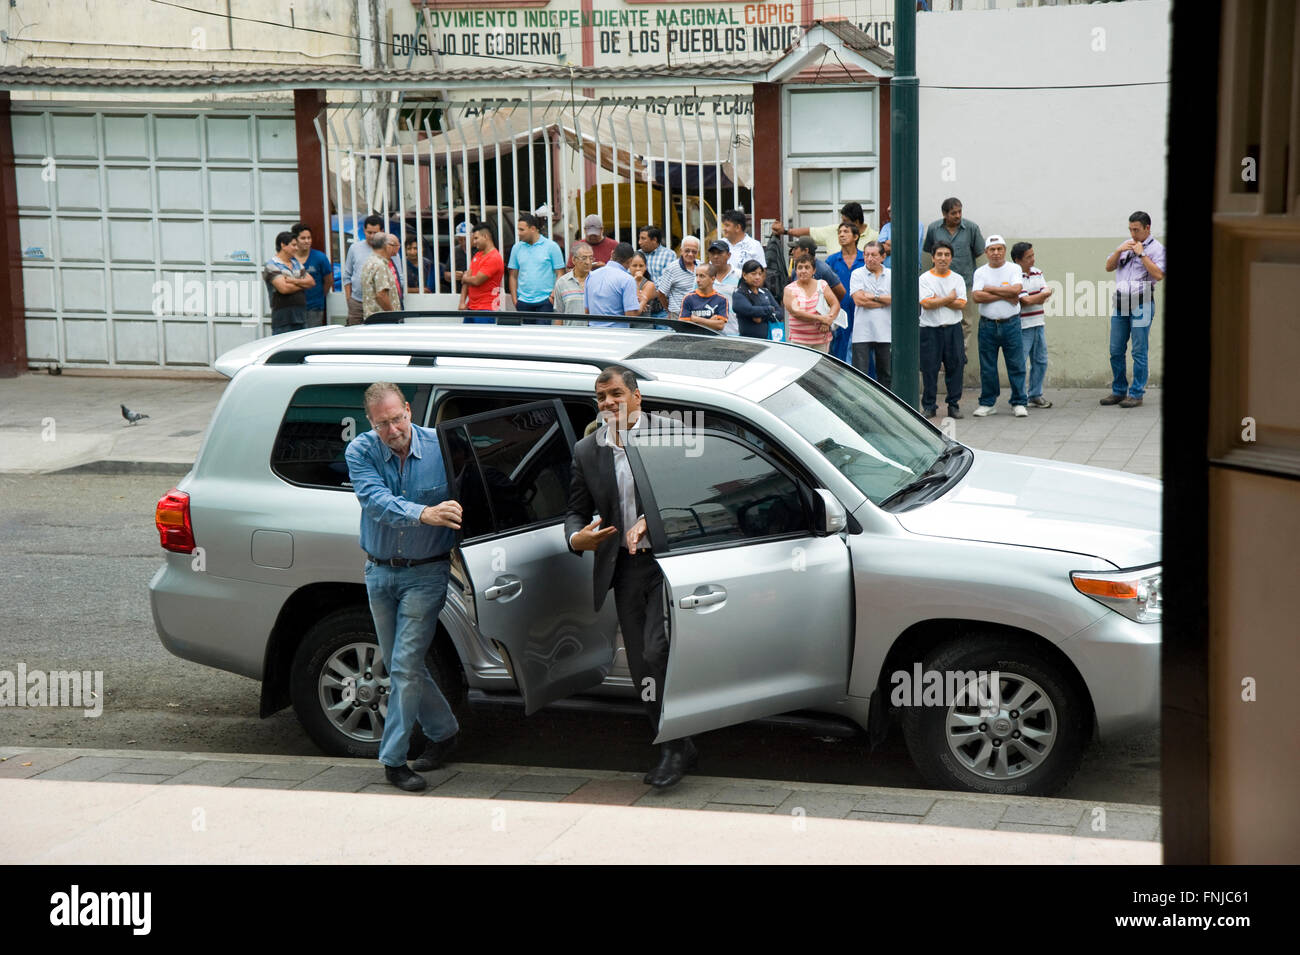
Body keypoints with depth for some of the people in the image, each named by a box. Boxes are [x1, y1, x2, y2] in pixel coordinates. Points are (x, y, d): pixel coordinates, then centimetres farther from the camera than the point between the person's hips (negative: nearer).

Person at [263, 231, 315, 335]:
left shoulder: (296, 263, 18)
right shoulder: (272, 265, -6)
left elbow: (311, 282, 9)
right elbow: (284, 288, -18)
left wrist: (294, 281, -10)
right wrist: (303, 284, -1)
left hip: (301, 316, 7)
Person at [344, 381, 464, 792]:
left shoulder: (441, 447, -10)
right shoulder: (360, 451, -9)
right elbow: (376, 501, -25)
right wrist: (425, 514, -41)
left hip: (425, 573, -3)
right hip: (379, 573, 3)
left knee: (405, 667, -9)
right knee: (401, 667, 13)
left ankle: (393, 758, 0)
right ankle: (443, 731, 33)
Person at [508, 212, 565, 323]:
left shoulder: (551, 247, -1)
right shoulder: (517, 248, 10)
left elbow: (560, 274, -2)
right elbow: (513, 276, 12)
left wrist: (554, 295, -15)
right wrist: (514, 299, 3)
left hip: (545, 301, -4)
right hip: (523, 302, 4)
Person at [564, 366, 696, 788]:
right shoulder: (586, 451, 9)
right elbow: (576, 511, 13)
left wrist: (653, 520, -16)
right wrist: (577, 538, -9)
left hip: (667, 559, -5)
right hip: (624, 568, 5)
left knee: (657, 650, -16)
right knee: (641, 664, 7)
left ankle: (675, 747, -2)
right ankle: (675, 748, 20)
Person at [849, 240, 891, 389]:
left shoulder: (891, 275, 8)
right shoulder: (857, 274, 3)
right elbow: (858, 300, -10)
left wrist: (874, 297, -9)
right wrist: (885, 301, -4)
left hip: (886, 332, 2)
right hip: (863, 332, -2)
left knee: (886, 374, 8)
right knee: (860, 373, -5)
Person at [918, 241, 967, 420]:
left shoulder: (957, 279, 8)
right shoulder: (925, 279, 0)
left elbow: (961, 304, -4)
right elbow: (926, 304, -13)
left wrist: (938, 300, -11)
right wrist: (949, 299, -7)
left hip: (953, 329, 2)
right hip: (930, 330, -2)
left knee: (955, 367, 3)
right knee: (929, 369, 0)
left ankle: (954, 405, 11)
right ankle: (929, 406, 9)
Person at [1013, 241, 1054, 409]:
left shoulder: (1037, 273, 11)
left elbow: (1045, 297, 4)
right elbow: (1025, 300, -18)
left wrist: (1032, 299, -15)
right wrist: (1044, 294, -2)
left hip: (1039, 324, 8)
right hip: (1022, 326, -8)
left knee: (1040, 361, 12)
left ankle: (1035, 395, 21)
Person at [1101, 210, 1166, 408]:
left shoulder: (1156, 248, -2)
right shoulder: (1126, 244, 16)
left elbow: (1159, 275, -16)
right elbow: (1109, 267, 15)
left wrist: (1142, 254, -14)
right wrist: (1119, 251, -1)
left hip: (1141, 305, -6)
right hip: (1120, 303, 6)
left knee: (1139, 352, -4)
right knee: (1116, 351, 7)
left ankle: (1136, 394, 1)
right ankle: (1118, 391, 16)